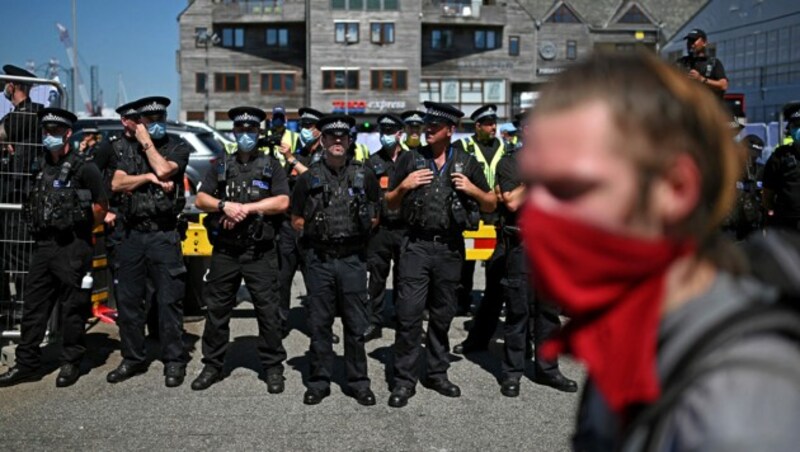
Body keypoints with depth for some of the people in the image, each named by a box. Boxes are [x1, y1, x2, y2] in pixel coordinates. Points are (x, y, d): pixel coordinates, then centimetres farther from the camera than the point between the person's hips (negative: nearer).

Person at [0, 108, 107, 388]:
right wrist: (40, 231, 10)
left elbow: (100, 207, -4)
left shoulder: (83, 169, -6)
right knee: (33, 307, 9)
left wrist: (79, 228, 0)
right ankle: (27, 364, 17)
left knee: (72, 309, 2)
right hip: (43, 246, 7)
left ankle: (71, 364, 14)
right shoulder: (42, 167, 14)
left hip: (71, 248, -7)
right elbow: (35, 205, 22)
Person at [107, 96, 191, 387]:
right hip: (133, 234, 4)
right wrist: (149, 178, -11)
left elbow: (163, 169, -16)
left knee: (169, 301, -3)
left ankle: (174, 361, 7)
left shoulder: (178, 147, 4)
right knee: (128, 299, 8)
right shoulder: (131, 150, 15)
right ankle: (133, 358, 21)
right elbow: (116, 184, 2)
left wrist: (147, 143, -3)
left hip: (164, 235, -4)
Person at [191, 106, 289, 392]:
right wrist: (225, 205, -11)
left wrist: (246, 208, -13)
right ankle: (212, 365, 22)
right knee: (216, 309, 9)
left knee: (267, 310, 0)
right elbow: (200, 200, 8)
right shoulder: (221, 167, 15)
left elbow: (282, 202, -6)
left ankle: (273, 367, 11)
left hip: (260, 253, -3)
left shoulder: (271, 166, 7)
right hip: (225, 251, 3)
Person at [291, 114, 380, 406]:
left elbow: (375, 217, 14)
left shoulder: (364, 176, 7)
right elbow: (296, 221, 10)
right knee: (319, 324, 7)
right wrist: (318, 228, 1)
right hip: (319, 259, 0)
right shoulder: (309, 178, 6)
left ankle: (358, 382, 18)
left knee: (356, 325, 5)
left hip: (353, 258, 0)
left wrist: (361, 225, 2)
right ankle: (319, 382, 19)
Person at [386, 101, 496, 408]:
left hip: (450, 247, 1)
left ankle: (437, 373, 26)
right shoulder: (410, 159, 5)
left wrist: (473, 190, -8)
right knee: (408, 313, -4)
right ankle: (404, 379, 6)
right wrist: (404, 186, -8)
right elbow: (390, 204, 10)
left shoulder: (466, 163, 6)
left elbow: (491, 205, 10)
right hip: (417, 245, -1)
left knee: (443, 314, 11)